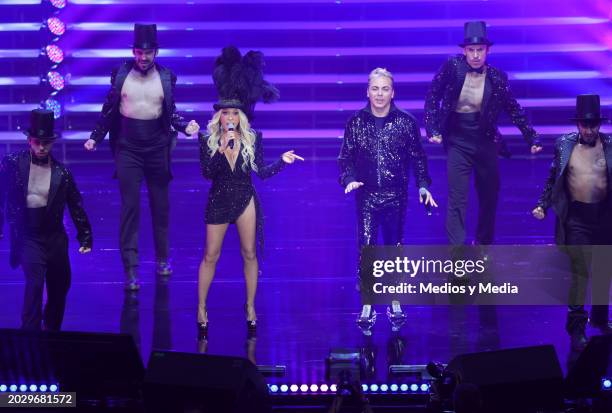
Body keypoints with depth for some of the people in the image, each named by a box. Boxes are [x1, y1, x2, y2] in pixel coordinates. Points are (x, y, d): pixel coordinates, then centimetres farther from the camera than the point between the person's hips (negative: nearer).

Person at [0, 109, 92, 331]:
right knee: (35, 283, -21)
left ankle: (52, 334, 35)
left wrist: (85, 237, 5)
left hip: (55, 237, 3)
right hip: (28, 237, -3)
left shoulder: (61, 172, -2)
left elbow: (76, 205, 5)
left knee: (60, 287, 13)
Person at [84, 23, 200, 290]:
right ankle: (130, 268, -3)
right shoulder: (120, 74, -4)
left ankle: (162, 258, 28)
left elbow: (170, 113, 5)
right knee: (130, 206, -4)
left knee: (160, 205, 12)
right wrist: (96, 137, 2)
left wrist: (185, 126, -13)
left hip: (157, 149, 1)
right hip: (128, 149, -1)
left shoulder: (166, 77, -3)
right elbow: (109, 110, 5)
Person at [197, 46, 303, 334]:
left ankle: (250, 307, 17)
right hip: (219, 201, -1)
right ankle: (201, 308, 12)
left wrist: (282, 161, -10)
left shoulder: (252, 138, -3)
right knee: (210, 256, 3)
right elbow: (206, 173, -16)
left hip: (245, 200, 1)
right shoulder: (208, 139, -7)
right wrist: (222, 150, -25)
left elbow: (261, 172, 0)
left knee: (249, 254, 6)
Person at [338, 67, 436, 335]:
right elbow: (345, 158, 3)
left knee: (395, 247, 8)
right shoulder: (356, 122, 1)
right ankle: (367, 306, 1)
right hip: (367, 196, 0)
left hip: (397, 196, 0)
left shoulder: (406, 122, 0)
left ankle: (395, 303, 21)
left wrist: (423, 185, -4)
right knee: (366, 248, -6)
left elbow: (418, 157, 5)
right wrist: (349, 179, -14)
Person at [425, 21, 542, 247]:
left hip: (485, 141, 2)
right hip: (457, 141, -2)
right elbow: (433, 96, -2)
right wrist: (432, 130, -11)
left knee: (490, 195, 13)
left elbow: (514, 110, 3)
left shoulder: (497, 77, -6)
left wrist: (532, 139, 1)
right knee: (457, 198, -9)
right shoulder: (452, 67, -10)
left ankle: (483, 245, 33)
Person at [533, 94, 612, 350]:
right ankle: (577, 326, -4)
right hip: (576, 216, -2)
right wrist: (543, 205, 4)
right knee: (580, 270, -9)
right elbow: (553, 178, 10)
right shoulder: (564, 145, 1)